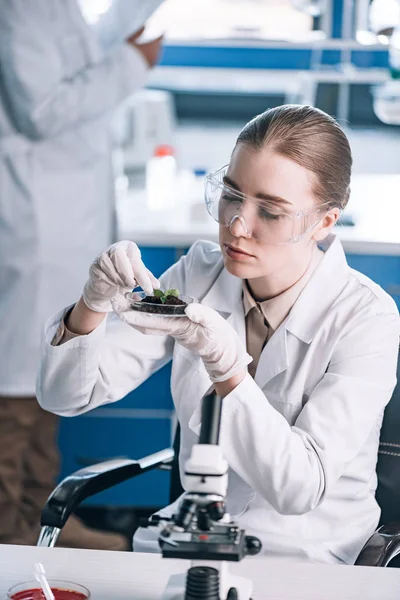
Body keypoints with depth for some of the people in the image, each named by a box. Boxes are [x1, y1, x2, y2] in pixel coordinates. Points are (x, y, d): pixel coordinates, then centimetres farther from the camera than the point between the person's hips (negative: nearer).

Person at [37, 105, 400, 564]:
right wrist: (93, 305, -21)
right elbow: (64, 396, -2)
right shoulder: (200, 275, -1)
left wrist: (224, 363, -34)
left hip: (304, 564, -5)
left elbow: (299, 490, -22)